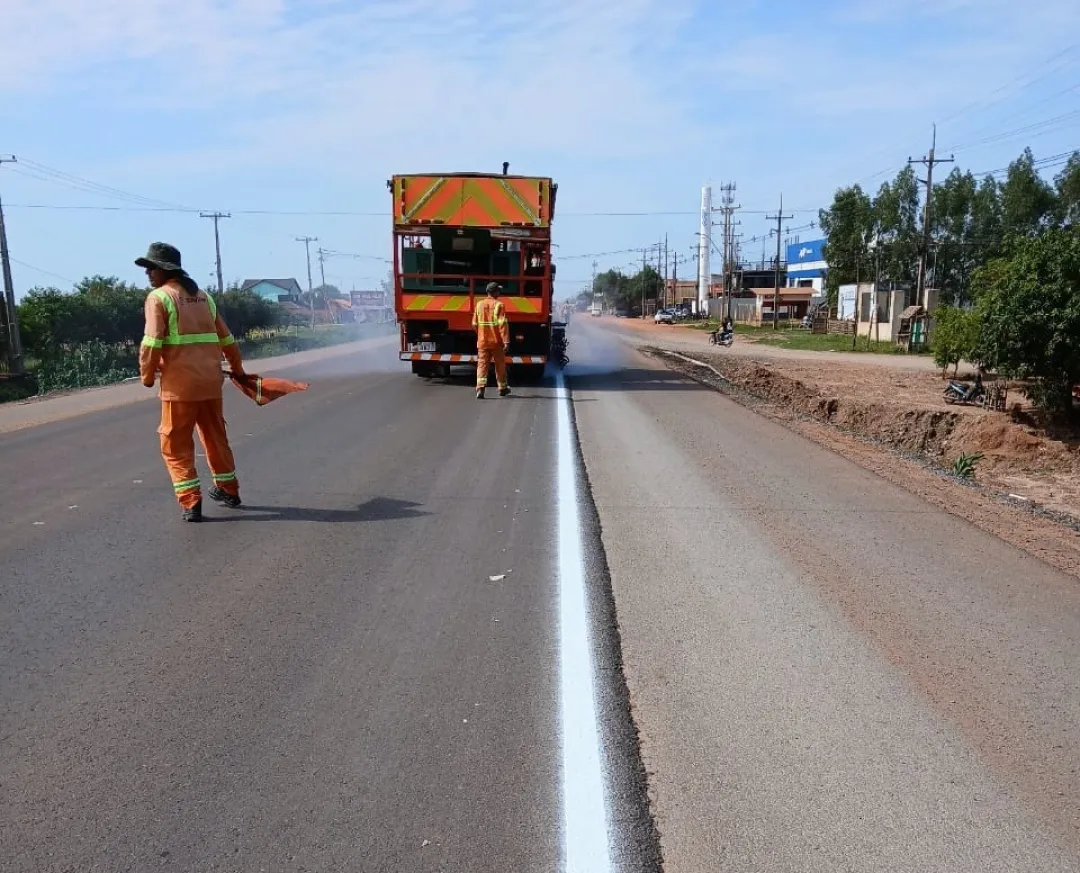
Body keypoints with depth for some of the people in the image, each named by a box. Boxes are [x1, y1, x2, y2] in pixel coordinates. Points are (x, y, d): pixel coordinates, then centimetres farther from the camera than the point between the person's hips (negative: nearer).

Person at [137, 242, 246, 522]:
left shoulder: (159, 297, -5)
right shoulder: (203, 296, 15)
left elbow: (152, 343, -14)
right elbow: (226, 338, 19)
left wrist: (147, 376, -3)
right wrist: (237, 369, 29)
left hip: (179, 385, -6)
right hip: (211, 381, 6)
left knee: (176, 444, 5)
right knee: (215, 437, 20)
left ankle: (191, 502, 0)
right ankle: (228, 490, 32)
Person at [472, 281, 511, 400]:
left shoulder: (479, 305, 4)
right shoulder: (498, 305, -8)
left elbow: (475, 324, 9)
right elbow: (503, 324, -15)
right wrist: (506, 341, -16)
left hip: (482, 341, 3)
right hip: (497, 341, -3)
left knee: (482, 365, 0)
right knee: (500, 365, 13)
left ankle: (480, 388, -18)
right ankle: (502, 388, 26)